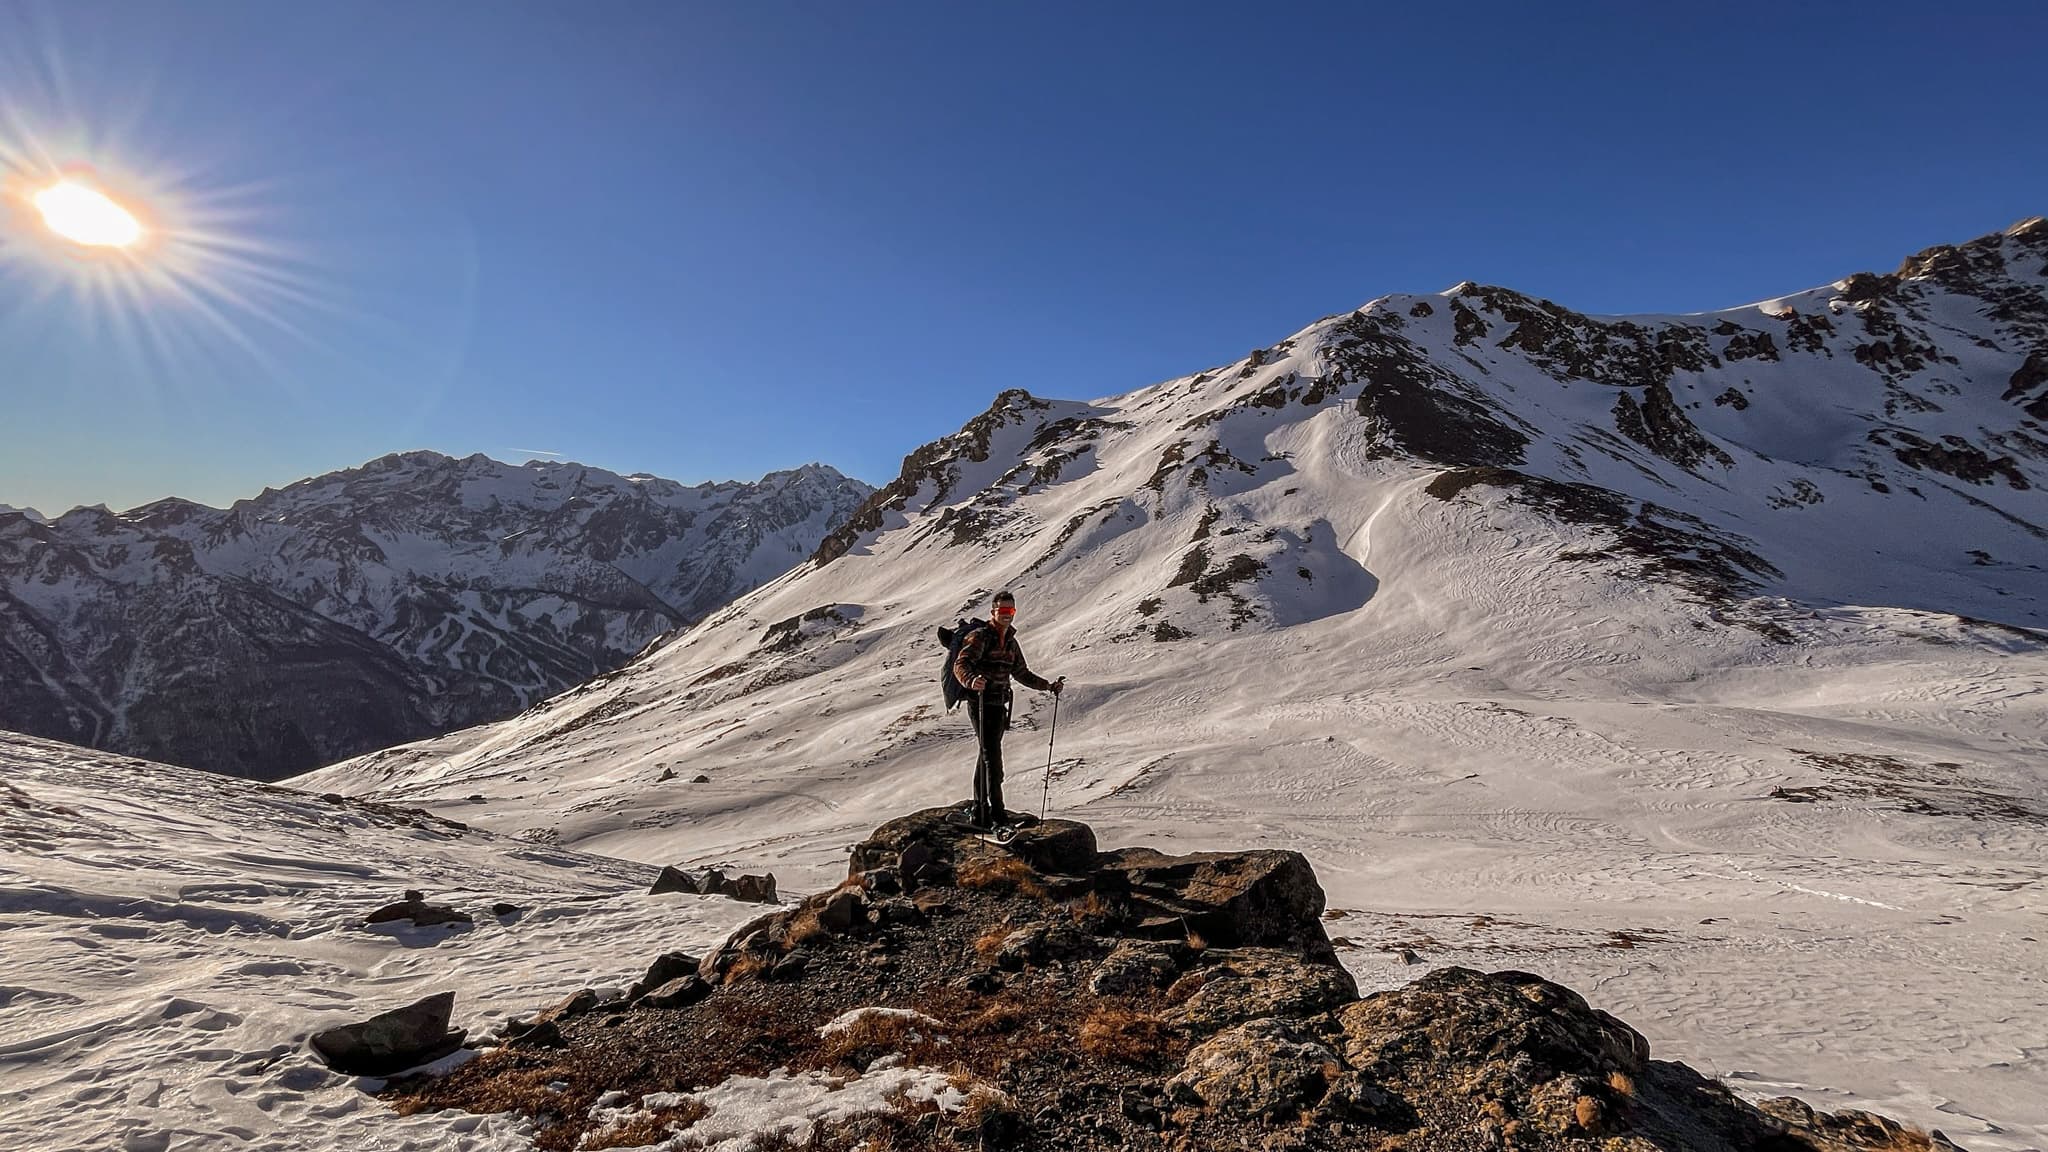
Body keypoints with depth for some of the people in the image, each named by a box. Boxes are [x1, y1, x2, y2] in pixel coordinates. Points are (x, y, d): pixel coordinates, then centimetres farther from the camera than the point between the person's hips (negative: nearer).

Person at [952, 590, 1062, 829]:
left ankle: (980, 813, 22)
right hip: (981, 703, -8)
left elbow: (1022, 673, 26)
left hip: (999, 705, 8)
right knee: (992, 756, -12)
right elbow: (960, 665, -22)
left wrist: (1048, 685, 19)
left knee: (986, 756, 14)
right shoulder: (980, 636, -9)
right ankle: (997, 812, -10)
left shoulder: (1011, 642, 15)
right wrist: (971, 680, -43)